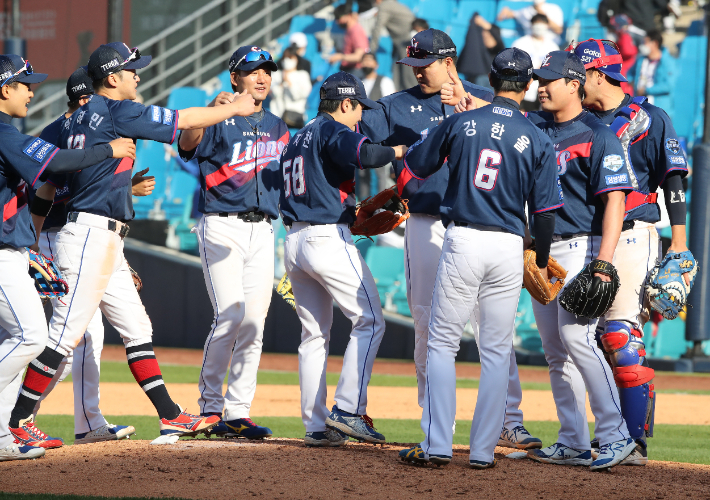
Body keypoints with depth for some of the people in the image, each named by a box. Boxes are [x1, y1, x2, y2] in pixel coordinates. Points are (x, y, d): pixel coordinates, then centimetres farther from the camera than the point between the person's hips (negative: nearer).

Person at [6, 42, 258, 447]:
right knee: (66, 333, -10)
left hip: (106, 244, 10)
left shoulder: (79, 117, 15)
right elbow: (185, 121, -6)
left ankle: (171, 416, 13)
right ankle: (17, 421, -9)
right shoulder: (117, 112, -11)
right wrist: (234, 108, 6)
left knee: (137, 329, 11)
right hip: (92, 235, -10)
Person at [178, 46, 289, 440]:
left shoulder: (277, 128, 16)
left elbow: (286, 178, 24)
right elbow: (186, 144, -24)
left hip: (262, 231, 6)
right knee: (229, 316, -14)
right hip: (222, 227, -6)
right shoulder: (218, 121, -4)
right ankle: (209, 406, -2)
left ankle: (237, 413, 6)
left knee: (254, 323, 2)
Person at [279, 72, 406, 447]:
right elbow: (364, 154, -27)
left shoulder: (297, 140, 21)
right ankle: (348, 409, -12)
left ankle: (316, 424, 8)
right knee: (369, 320, -4)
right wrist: (401, 150, -11)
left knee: (314, 333, 11)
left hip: (293, 242, 9)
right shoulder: (333, 131, -6)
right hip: (328, 238, -9)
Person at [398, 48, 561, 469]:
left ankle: (438, 445, -1)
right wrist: (541, 263, 14)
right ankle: (484, 450, 6)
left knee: (442, 343, 6)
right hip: (509, 247, 1)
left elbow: (414, 168, 10)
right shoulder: (537, 140, 0)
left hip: (462, 240, -1)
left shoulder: (460, 123, 0)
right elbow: (546, 210, 1)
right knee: (496, 351, 8)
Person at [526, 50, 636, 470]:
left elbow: (614, 202, -14)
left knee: (576, 336, -20)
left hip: (580, 247, -8)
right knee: (555, 347, 6)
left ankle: (616, 435, -17)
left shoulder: (598, 136, -7)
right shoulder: (538, 133, 15)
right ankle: (574, 444, 10)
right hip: (541, 251, 8)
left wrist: (603, 263, -22)